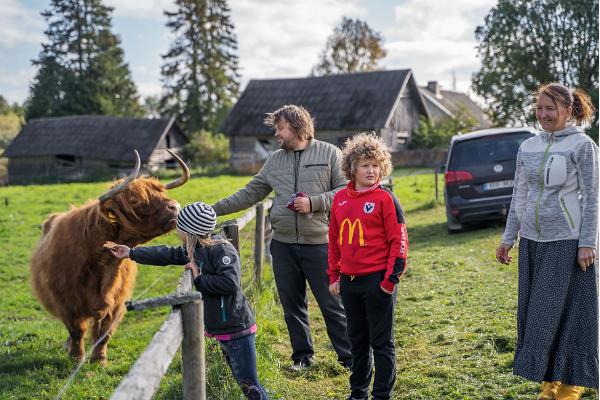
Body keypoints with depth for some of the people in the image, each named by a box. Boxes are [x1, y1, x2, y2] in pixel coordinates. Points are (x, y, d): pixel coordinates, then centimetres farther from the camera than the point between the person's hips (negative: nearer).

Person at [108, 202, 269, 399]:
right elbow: (168, 255, 20)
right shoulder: (195, 250, 8)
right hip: (223, 330, 9)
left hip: (238, 330, -9)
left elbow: (230, 282, -30)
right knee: (241, 379, 15)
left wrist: (200, 279, -17)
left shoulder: (222, 249, -18)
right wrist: (131, 253, 28)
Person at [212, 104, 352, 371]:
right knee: (292, 304, 11)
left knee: (332, 304, 2)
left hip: (319, 244, -4)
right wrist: (215, 209, 8)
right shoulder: (274, 160, 12)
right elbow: (250, 193, 14)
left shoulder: (329, 153, -1)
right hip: (283, 245, 5)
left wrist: (313, 203, -16)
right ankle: (302, 356, 26)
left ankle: (348, 356, 14)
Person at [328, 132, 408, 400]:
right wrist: (333, 276, 13)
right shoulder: (340, 198, 8)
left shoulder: (385, 198, -8)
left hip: (377, 280, -5)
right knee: (357, 340, 17)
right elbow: (334, 240, 15)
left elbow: (399, 240, -9)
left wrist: (391, 279, -13)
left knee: (381, 342, 4)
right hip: (348, 280, 6)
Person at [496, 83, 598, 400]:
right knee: (535, 312, 7)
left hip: (567, 242, -5)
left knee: (565, 311, -2)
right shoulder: (528, 147, 10)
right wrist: (508, 238, 13)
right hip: (532, 241, 6)